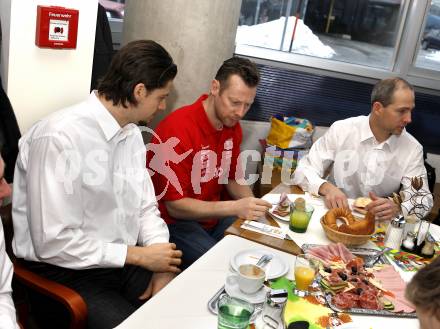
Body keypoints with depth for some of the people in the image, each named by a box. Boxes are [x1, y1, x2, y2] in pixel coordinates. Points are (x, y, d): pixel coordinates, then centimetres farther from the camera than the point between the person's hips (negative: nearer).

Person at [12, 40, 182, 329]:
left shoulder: (132, 133, 3)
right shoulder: (60, 137, -22)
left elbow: (146, 207, 6)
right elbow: (53, 242, -23)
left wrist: (162, 264, -10)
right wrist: (139, 255, -16)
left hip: (125, 259, 7)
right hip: (66, 271, -6)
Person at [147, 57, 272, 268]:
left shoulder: (233, 126, 1)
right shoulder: (178, 128, -23)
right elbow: (175, 205, -22)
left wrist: (253, 205, -7)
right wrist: (235, 207, -30)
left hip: (213, 215, 7)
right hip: (174, 221, -6)